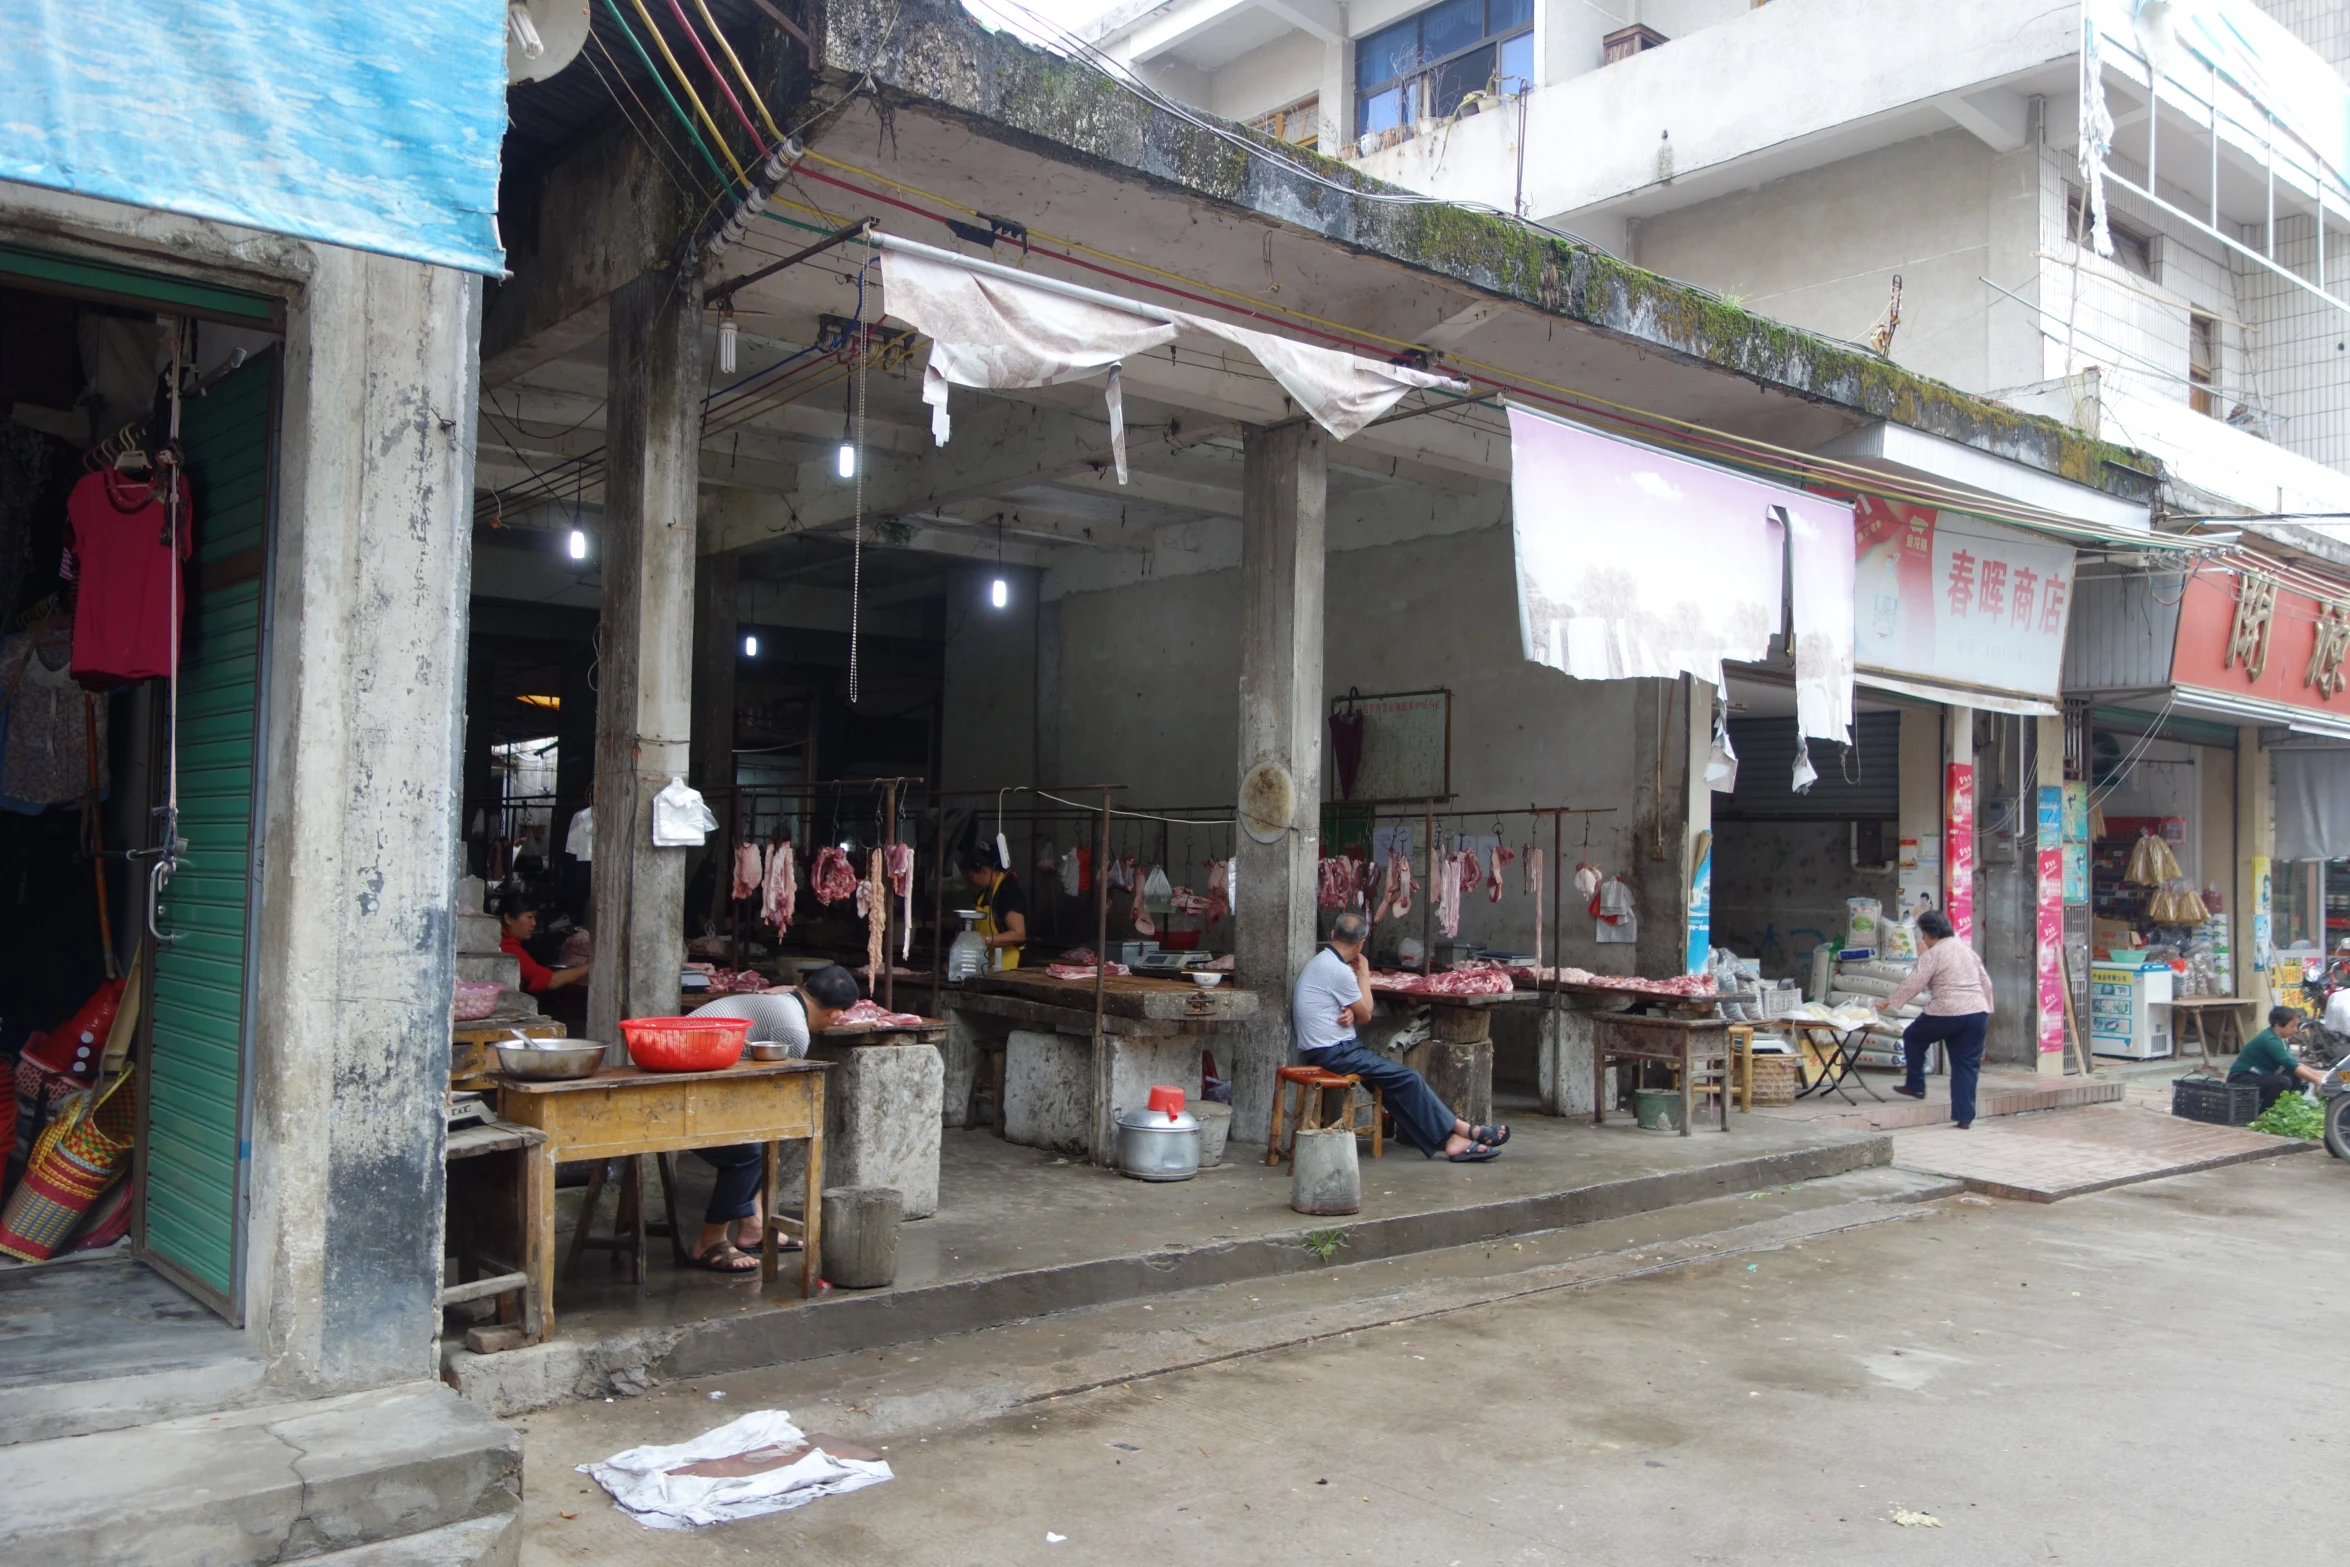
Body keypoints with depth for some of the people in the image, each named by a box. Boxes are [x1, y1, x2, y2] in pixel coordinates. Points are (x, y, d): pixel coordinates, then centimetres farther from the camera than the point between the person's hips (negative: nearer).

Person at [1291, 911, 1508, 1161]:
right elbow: (1365, 1016, -7)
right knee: (1407, 1078, -9)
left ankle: (1447, 1140, -5)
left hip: (1325, 1051, 10)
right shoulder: (1338, 971, -19)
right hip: (1334, 1053, -10)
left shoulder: (1319, 962, 12)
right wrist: (1363, 974, 3)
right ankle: (1460, 1130, 1)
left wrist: (1349, 1013, -9)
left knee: (1396, 1081, 1)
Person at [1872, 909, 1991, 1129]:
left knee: (1913, 1036, 19)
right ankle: (1964, 1116, 5)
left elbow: (1912, 984, -11)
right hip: (1977, 1012, 6)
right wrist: (1986, 1011, 26)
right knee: (1967, 1064, 8)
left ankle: (1915, 1085, 24)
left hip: (1947, 1014, -6)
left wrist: (1888, 1003, -4)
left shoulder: (1932, 955, -7)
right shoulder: (1966, 949, 16)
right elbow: (1986, 983, 19)